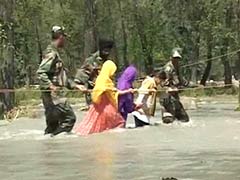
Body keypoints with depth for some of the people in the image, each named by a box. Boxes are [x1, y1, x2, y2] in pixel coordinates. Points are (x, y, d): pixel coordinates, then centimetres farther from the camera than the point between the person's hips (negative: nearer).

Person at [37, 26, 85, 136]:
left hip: (56, 95, 10)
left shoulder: (55, 53, 20)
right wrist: (50, 86, -30)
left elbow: (62, 76, 26)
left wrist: (75, 85, 22)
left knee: (52, 123, 11)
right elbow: (41, 72, -22)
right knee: (69, 118, -10)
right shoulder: (51, 53, -12)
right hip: (53, 95, -10)